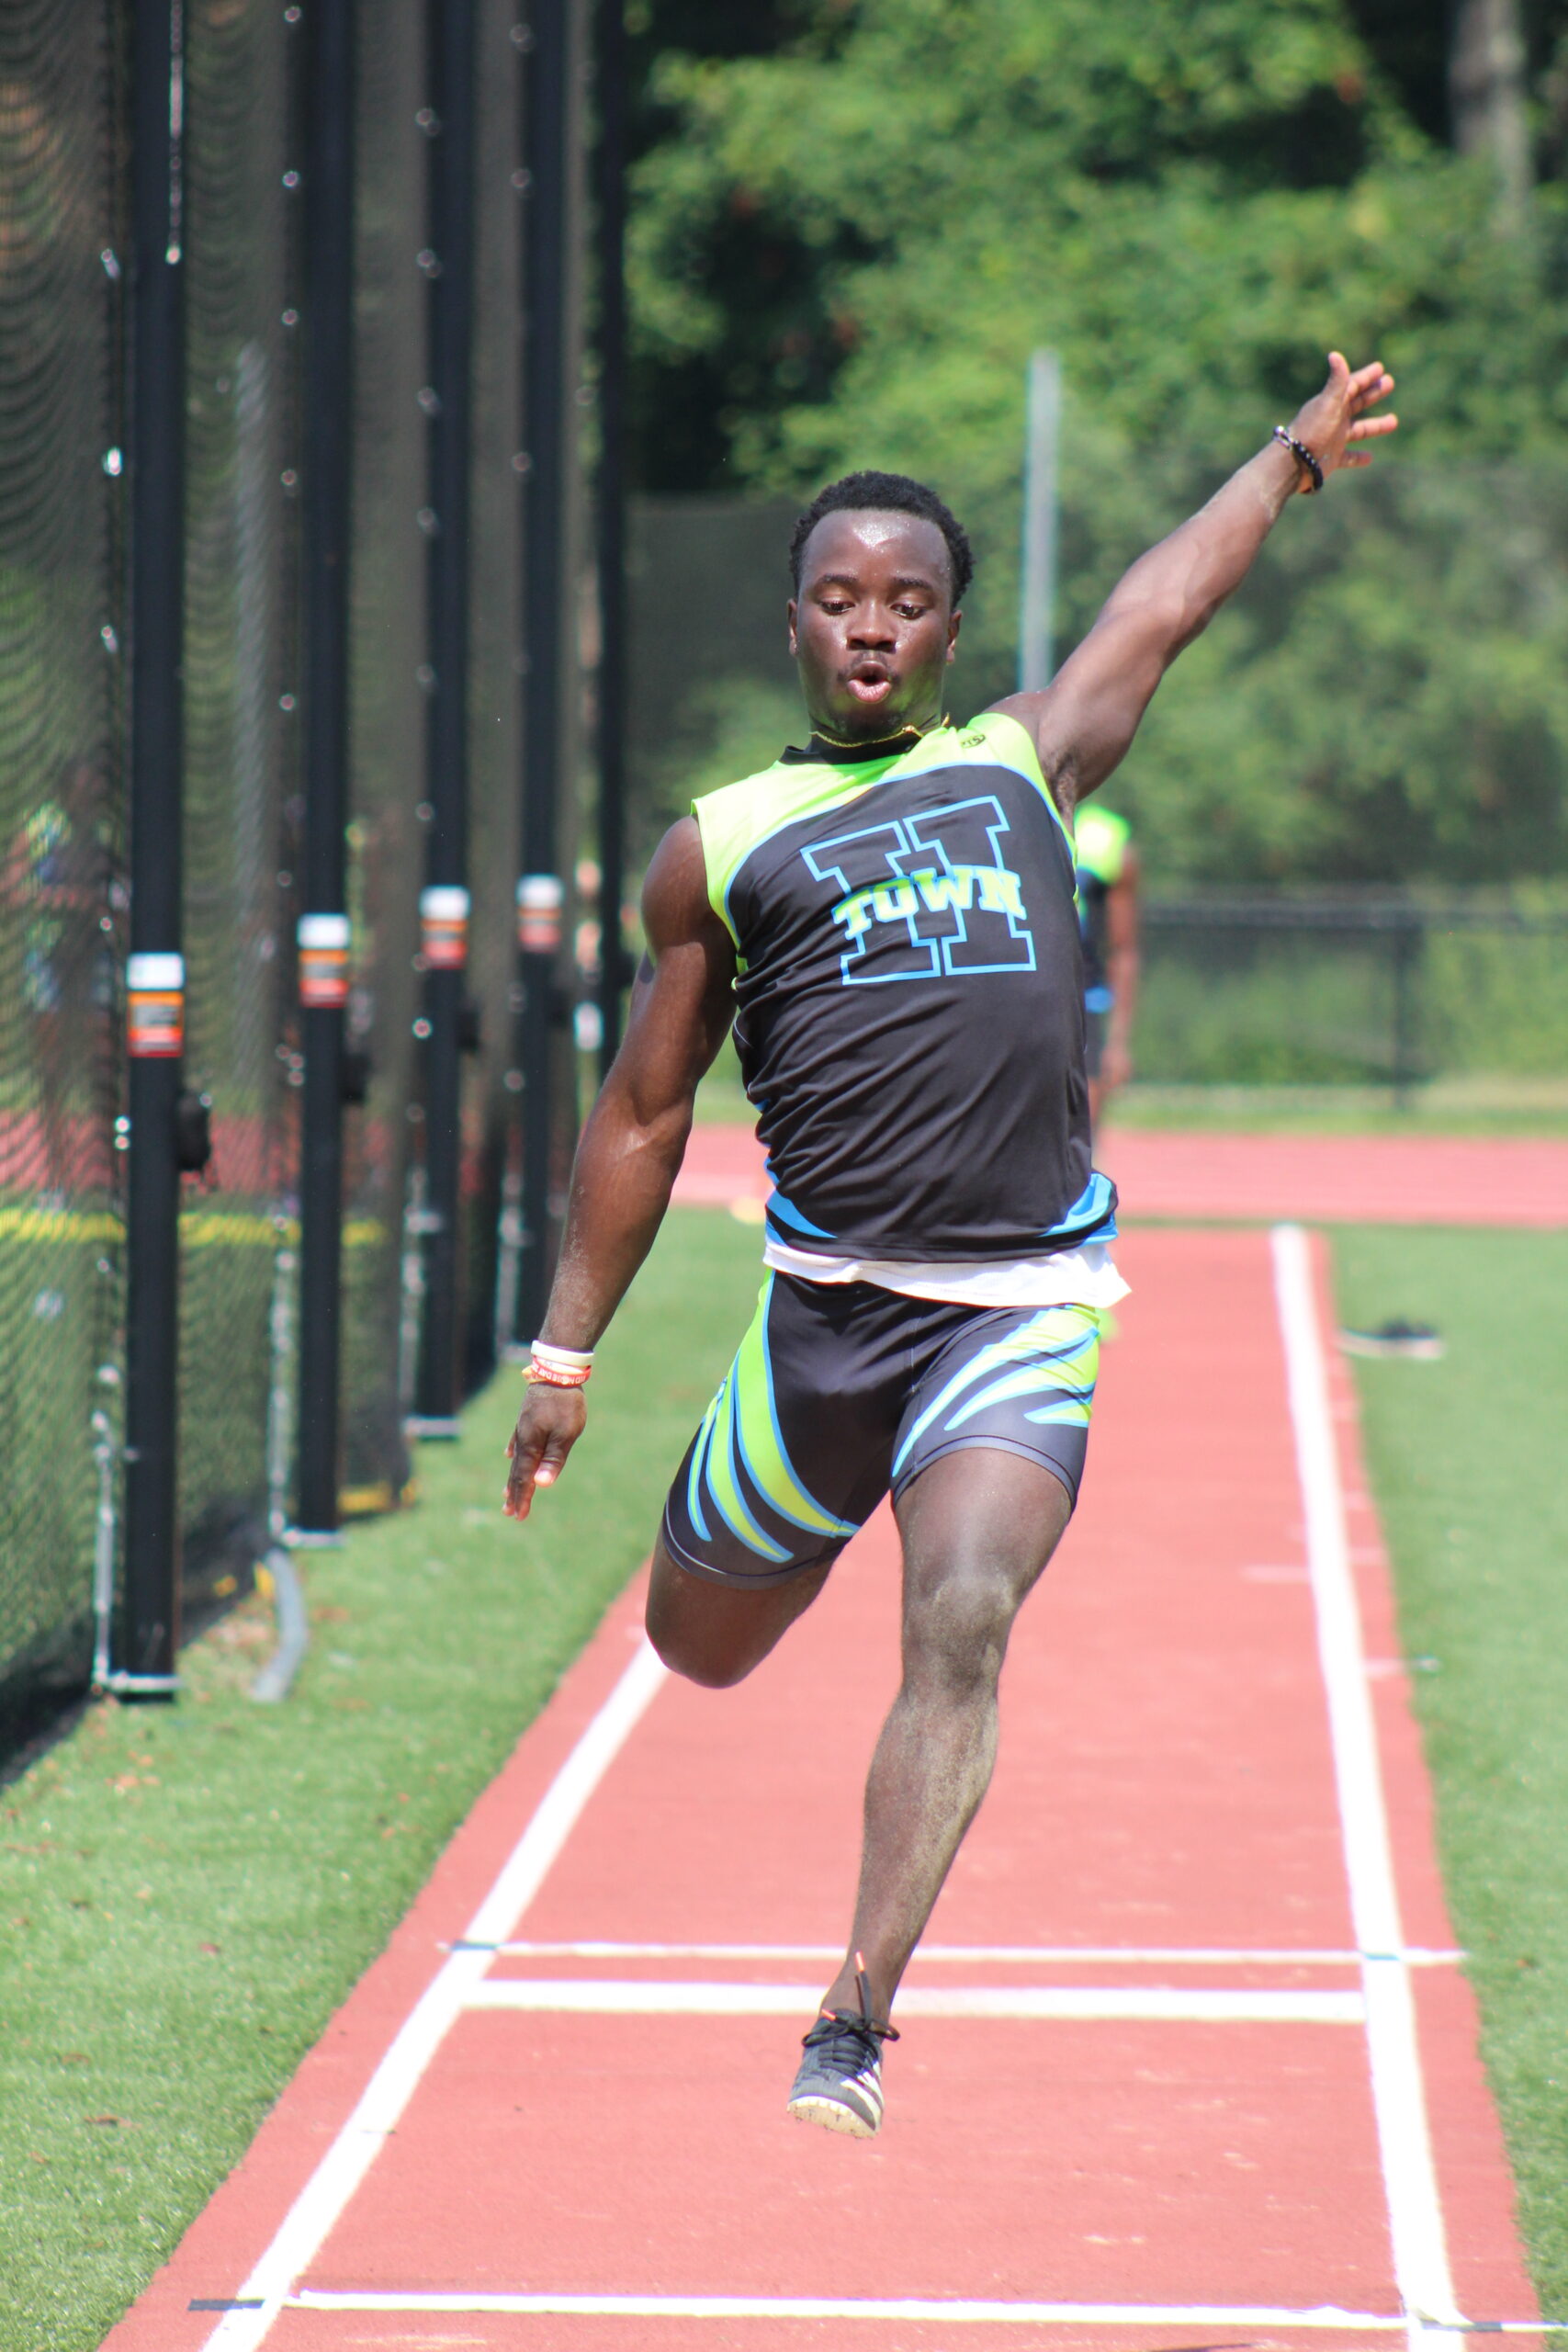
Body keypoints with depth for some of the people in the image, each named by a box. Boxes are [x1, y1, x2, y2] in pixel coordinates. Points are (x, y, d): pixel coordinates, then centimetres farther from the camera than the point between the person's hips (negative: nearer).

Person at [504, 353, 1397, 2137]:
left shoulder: (1024, 761, 14)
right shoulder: (721, 849, 10)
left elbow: (1164, 601, 30)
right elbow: (641, 1117, 14)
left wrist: (1298, 452, 42)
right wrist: (564, 1352, 12)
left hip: (1026, 1305, 0)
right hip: (828, 1301, 1)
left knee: (960, 1630, -19)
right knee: (701, 1648, 12)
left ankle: (854, 2022, -16)